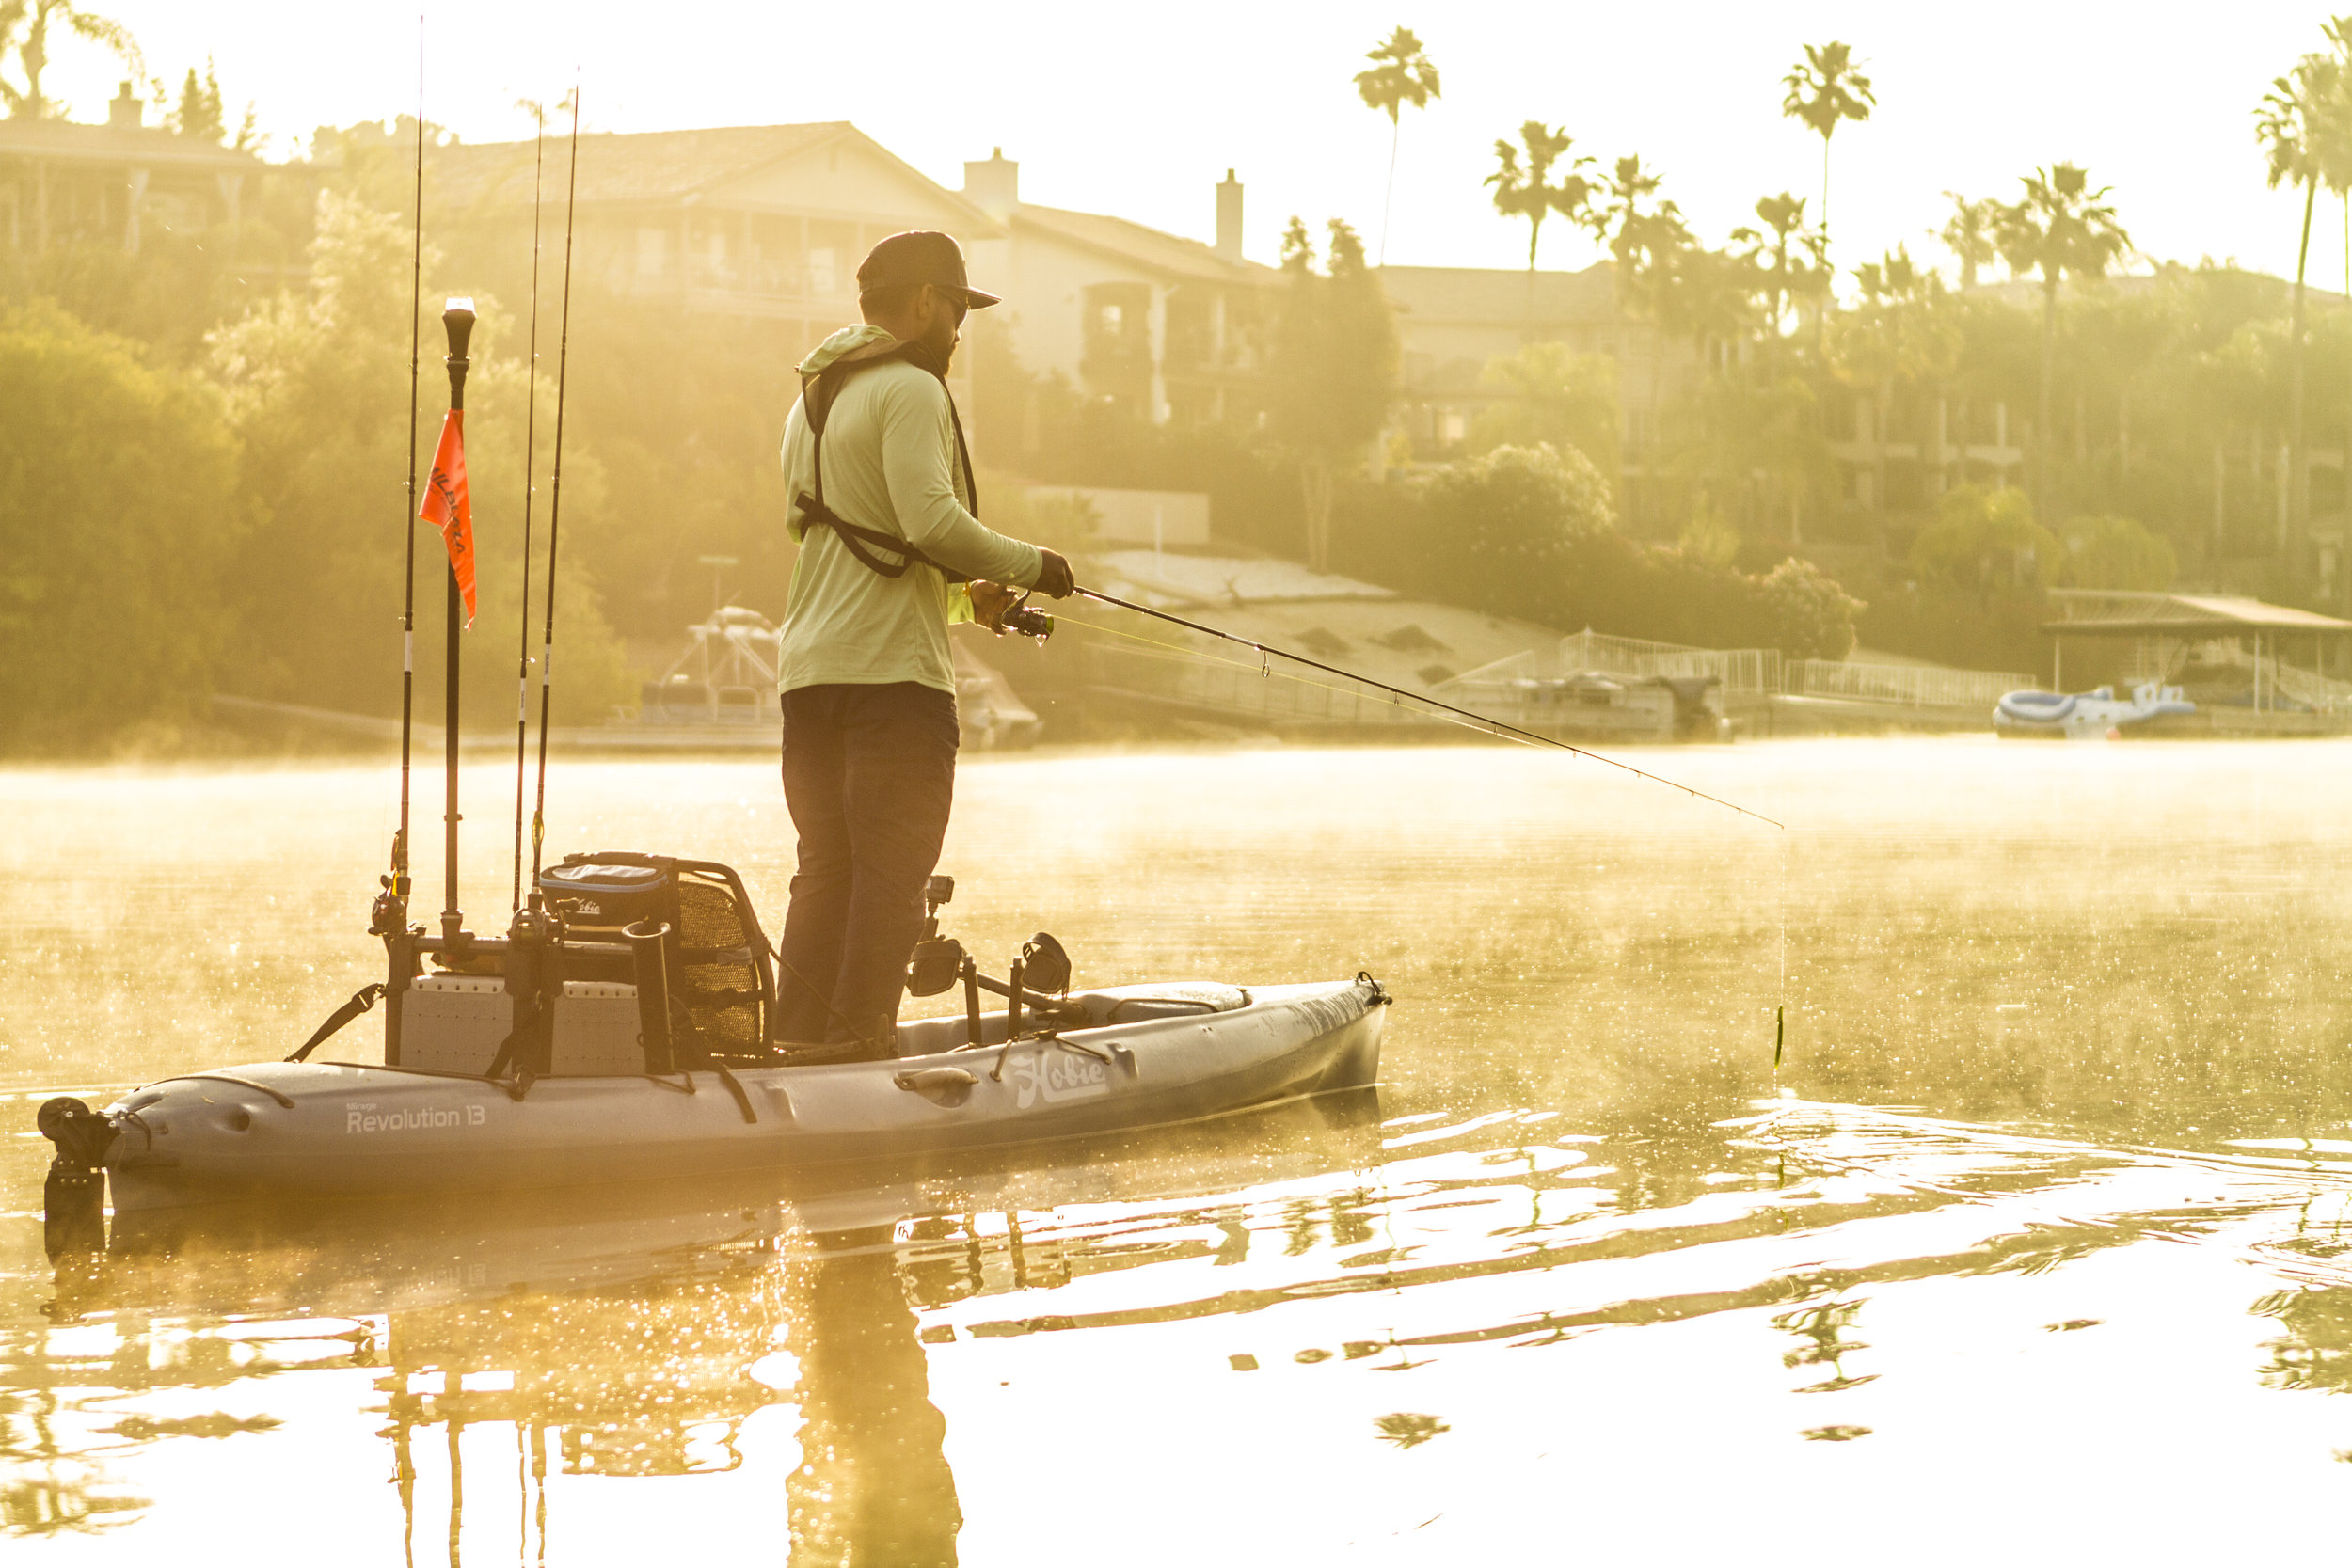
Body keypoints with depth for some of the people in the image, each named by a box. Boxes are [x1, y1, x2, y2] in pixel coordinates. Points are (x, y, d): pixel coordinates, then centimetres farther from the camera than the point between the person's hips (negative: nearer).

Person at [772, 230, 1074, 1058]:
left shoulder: (812, 399, 21)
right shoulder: (910, 390, -8)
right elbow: (931, 519, -22)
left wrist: (963, 593, 21)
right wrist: (1027, 564, -8)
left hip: (809, 673, 9)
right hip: (892, 671, -9)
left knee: (825, 871, 11)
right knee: (892, 876, -6)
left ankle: (798, 1046, 10)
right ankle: (861, 1051, -9)